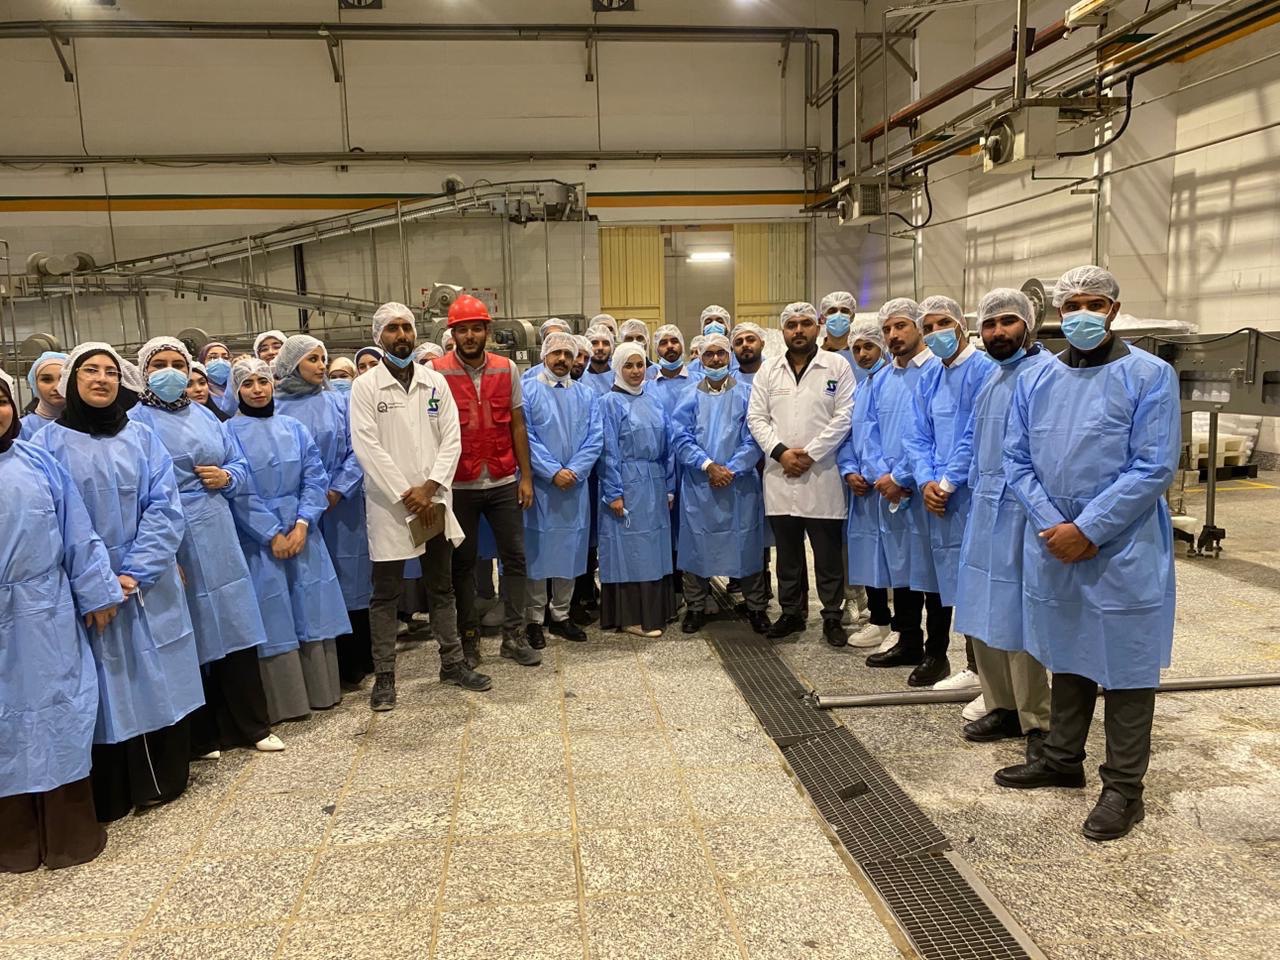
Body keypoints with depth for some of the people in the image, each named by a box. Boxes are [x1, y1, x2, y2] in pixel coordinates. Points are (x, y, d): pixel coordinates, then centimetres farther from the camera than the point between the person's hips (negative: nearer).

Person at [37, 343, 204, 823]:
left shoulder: (142, 436, 5)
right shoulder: (50, 442, 0)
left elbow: (163, 508, -2)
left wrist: (134, 572, -13)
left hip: (149, 587, 2)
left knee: (158, 682, 9)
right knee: (106, 689, 4)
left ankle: (163, 779, 25)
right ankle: (110, 795, 17)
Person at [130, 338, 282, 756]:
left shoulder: (205, 416, 14)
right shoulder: (136, 422, -5)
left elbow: (240, 464, 20)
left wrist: (227, 476, -4)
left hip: (218, 537, 6)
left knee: (236, 629, 8)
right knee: (189, 637, 4)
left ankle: (252, 725, 20)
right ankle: (201, 737, 19)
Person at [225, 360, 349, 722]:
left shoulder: (294, 428, 8)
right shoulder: (229, 432, -4)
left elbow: (315, 478, 3)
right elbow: (240, 492, -9)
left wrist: (302, 523, -10)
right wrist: (273, 534, -13)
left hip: (302, 532, 4)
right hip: (259, 538, -3)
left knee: (311, 607, 7)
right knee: (273, 614, 1)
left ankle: (320, 690, 19)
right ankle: (286, 700, 11)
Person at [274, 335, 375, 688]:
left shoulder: (338, 402, 5)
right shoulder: (274, 407, 2)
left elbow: (354, 450, 0)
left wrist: (338, 490, -11)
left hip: (342, 507, 1)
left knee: (348, 580, 4)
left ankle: (353, 662, 14)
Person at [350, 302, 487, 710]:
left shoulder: (435, 382, 6)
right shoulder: (365, 386, -3)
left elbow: (451, 438, 1)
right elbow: (367, 447, -10)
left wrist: (430, 487, -11)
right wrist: (405, 494, -14)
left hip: (434, 501, 3)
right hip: (389, 504, -3)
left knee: (441, 588, 13)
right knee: (386, 593, 4)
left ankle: (453, 662, 24)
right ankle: (384, 675, 14)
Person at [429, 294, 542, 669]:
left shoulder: (507, 369, 3)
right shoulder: (437, 372, -5)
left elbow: (517, 426, 7)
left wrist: (525, 476, 4)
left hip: (504, 483, 2)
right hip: (459, 485, -2)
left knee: (514, 557, 6)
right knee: (462, 562, 9)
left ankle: (514, 635, 17)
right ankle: (469, 637, 22)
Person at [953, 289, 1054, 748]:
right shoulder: (992, 379, 16)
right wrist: (976, 492, 14)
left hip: (1020, 513, -8)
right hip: (985, 508, 9)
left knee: (1019, 620, 0)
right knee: (983, 615, 13)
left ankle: (1036, 721, 14)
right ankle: (1002, 705, 27)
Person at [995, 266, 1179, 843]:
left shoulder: (1149, 376, -7)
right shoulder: (1034, 380, 7)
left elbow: (1154, 468, -14)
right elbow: (1017, 461, 5)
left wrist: (1088, 530, -17)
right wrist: (1049, 525, -8)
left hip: (1122, 552, -4)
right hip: (1052, 548, 5)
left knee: (1124, 666, 5)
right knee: (1068, 657, 18)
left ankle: (1123, 787, 19)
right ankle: (1062, 759, 34)